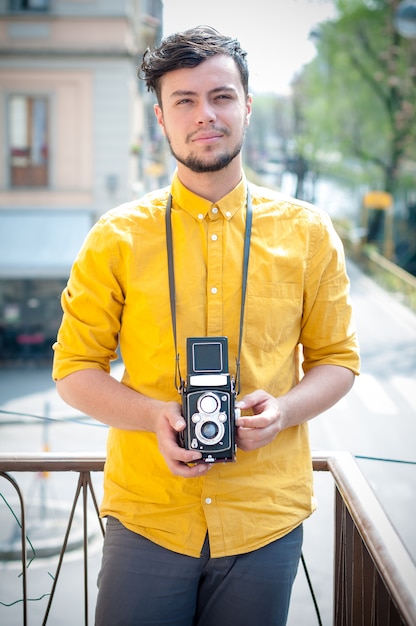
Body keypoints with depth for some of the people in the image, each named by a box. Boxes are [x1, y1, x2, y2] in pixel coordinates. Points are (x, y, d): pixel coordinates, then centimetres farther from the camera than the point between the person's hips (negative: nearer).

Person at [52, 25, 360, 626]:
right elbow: (75, 368, 2)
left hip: (267, 518, 1)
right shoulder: (117, 238, -1)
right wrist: (154, 415, -16)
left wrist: (283, 409, -13)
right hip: (147, 514, -1)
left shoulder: (308, 233, 2)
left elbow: (336, 359, 8)